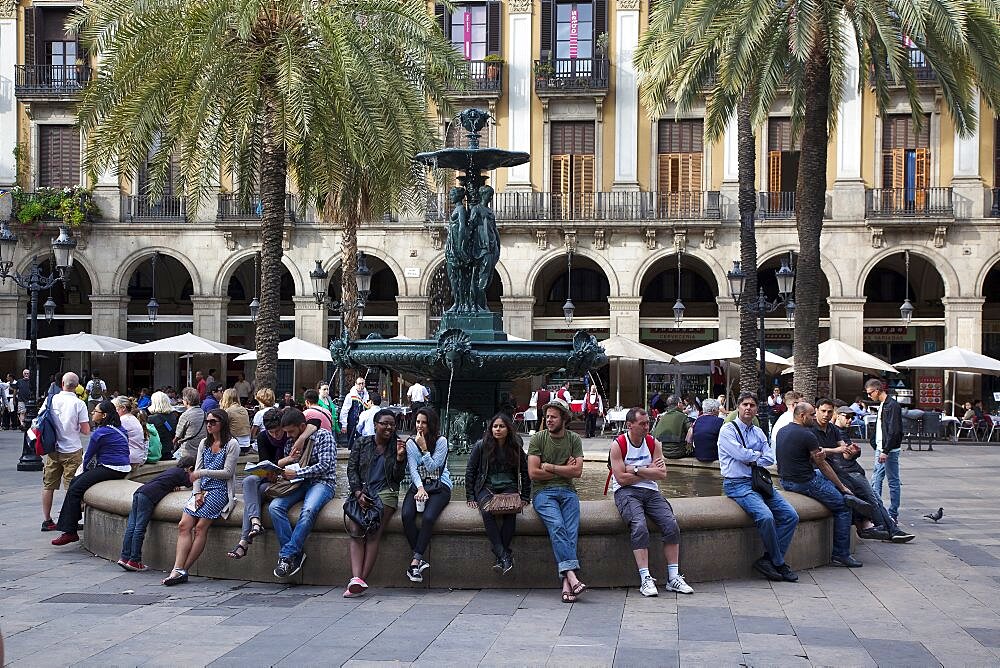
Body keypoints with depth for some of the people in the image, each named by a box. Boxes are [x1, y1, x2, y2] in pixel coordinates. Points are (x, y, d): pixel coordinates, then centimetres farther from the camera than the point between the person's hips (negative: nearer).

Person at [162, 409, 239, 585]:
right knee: (184, 525, -14)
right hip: (202, 490, 6)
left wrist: (204, 472, -17)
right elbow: (197, 470, 14)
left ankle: (181, 570, -18)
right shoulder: (204, 443, 19)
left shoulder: (231, 444, -2)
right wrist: (197, 493, -1)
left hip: (220, 491, -6)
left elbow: (227, 472, -8)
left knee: (200, 527, -20)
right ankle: (178, 570, -21)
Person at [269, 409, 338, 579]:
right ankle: (296, 554, -25)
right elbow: (289, 467, 24)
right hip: (299, 484, 6)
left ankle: (287, 555, -31)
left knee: (308, 511, -37)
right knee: (274, 507, -23)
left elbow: (325, 465, -13)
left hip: (322, 482, -6)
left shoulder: (323, 436, -3)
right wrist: (280, 474, 0)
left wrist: (296, 473, -17)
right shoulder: (292, 442, 15)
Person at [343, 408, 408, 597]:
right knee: (355, 530, -23)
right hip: (361, 492, 1)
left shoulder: (397, 446, 12)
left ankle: (361, 580, -27)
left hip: (385, 492, -1)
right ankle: (356, 578, -34)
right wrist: (358, 493, -6)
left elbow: (398, 477, 8)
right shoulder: (362, 443, 13)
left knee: (374, 534, -22)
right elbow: (352, 469, 9)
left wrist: (400, 457, -9)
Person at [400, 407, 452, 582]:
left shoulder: (441, 441, 0)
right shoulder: (411, 443, 9)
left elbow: (432, 467, -6)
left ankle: (415, 561, -26)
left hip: (439, 486, -3)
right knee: (406, 515, -27)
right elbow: (413, 469, -1)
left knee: (428, 517, -30)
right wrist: (420, 488, -18)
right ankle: (420, 560, -22)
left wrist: (424, 448, -12)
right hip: (418, 485, 3)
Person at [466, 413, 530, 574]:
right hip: (486, 487, -1)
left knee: (510, 511, -33)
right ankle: (504, 555, -39)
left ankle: (501, 559, -33)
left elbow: (525, 473, 14)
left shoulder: (516, 448, 7)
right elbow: (470, 471, 6)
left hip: (508, 487, 1)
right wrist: (470, 497, 0)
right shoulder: (481, 446, 2)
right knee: (487, 511, -34)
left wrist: (525, 497, 6)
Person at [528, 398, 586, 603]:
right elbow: (533, 473, -3)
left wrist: (551, 467, -4)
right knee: (557, 526, -29)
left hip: (567, 491, 2)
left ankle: (566, 584, -35)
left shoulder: (574, 440, 13)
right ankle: (572, 575, -39)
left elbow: (577, 471, 1)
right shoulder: (537, 439, 6)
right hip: (543, 492, -1)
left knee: (571, 530, -23)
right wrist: (564, 469, 2)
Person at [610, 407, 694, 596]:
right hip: (626, 492, -4)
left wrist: (635, 470, -10)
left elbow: (662, 474, -2)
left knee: (671, 524, -17)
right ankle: (645, 579, -28)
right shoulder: (618, 445, -3)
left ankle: (673, 577, -12)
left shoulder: (654, 444, 9)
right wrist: (649, 471, -3)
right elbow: (621, 478, -12)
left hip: (651, 491, 4)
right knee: (639, 526, -30)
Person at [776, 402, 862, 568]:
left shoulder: (782, 431, 11)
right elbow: (823, 465, -9)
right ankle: (841, 555, 1)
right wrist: (842, 487, 2)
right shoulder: (807, 435, -16)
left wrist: (816, 456, 0)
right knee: (843, 506, -1)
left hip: (785, 480, 10)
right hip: (805, 482, -10)